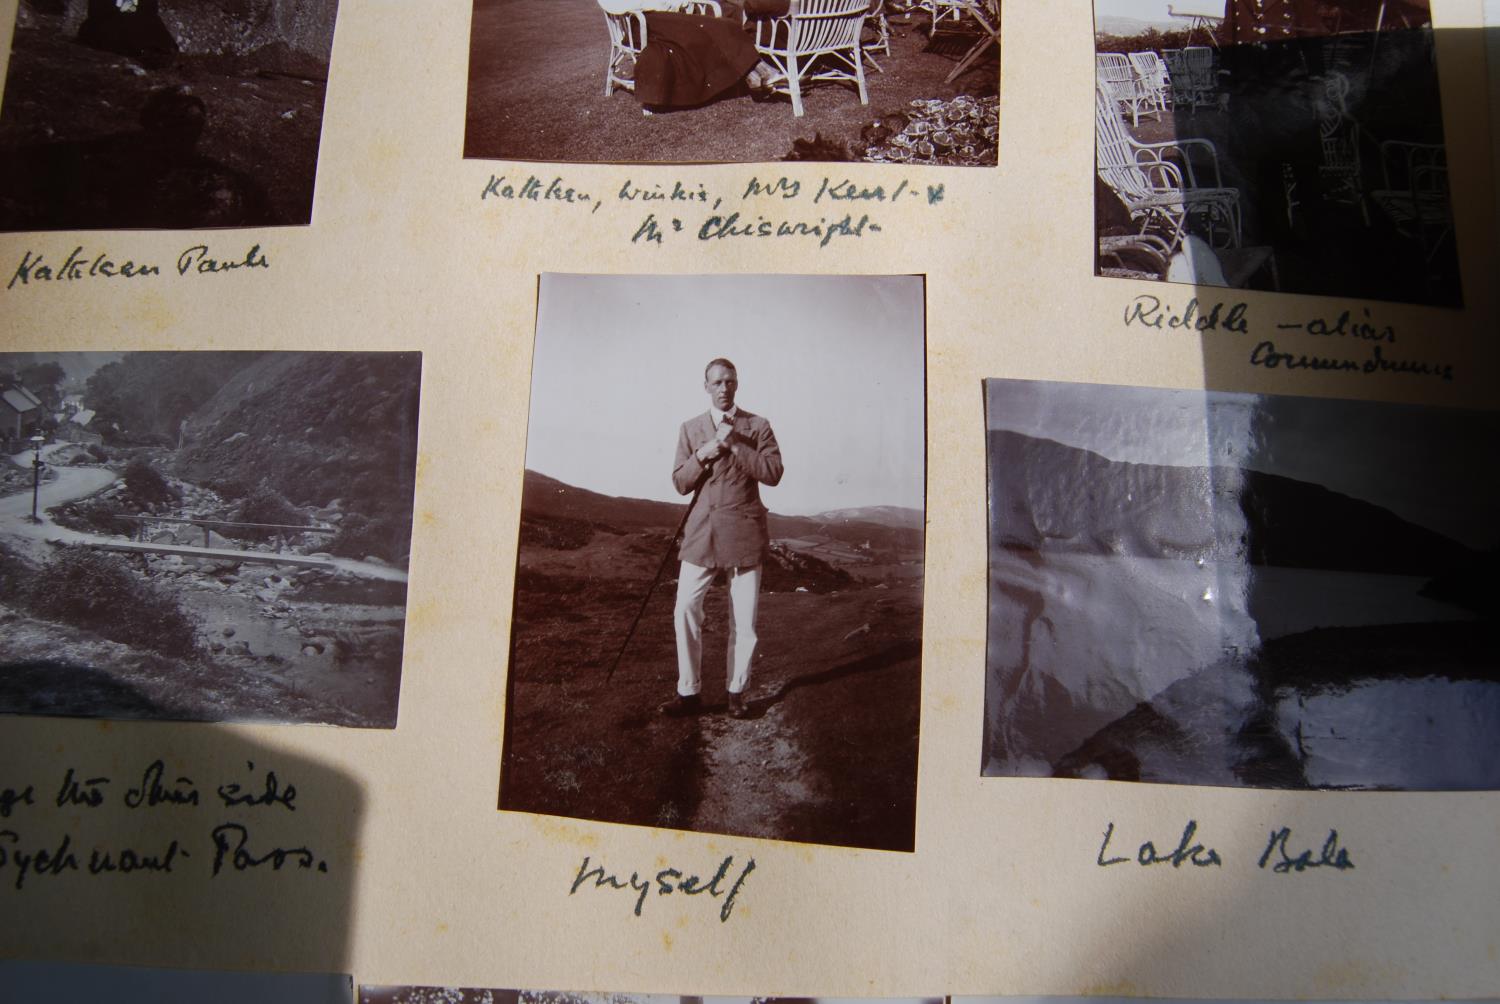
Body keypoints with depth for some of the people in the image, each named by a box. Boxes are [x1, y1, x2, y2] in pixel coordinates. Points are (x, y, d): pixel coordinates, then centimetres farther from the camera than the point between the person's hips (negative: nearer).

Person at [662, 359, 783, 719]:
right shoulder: (690, 429, 11)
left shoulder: (758, 426, 5)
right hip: (702, 531, 1)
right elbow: (680, 483, 6)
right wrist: (702, 456, -12)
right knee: (686, 610, -6)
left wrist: (734, 444, -14)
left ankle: (737, 692, 17)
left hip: (744, 531, -1)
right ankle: (688, 692, 5)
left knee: (744, 619, 2)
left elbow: (773, 473, -8)